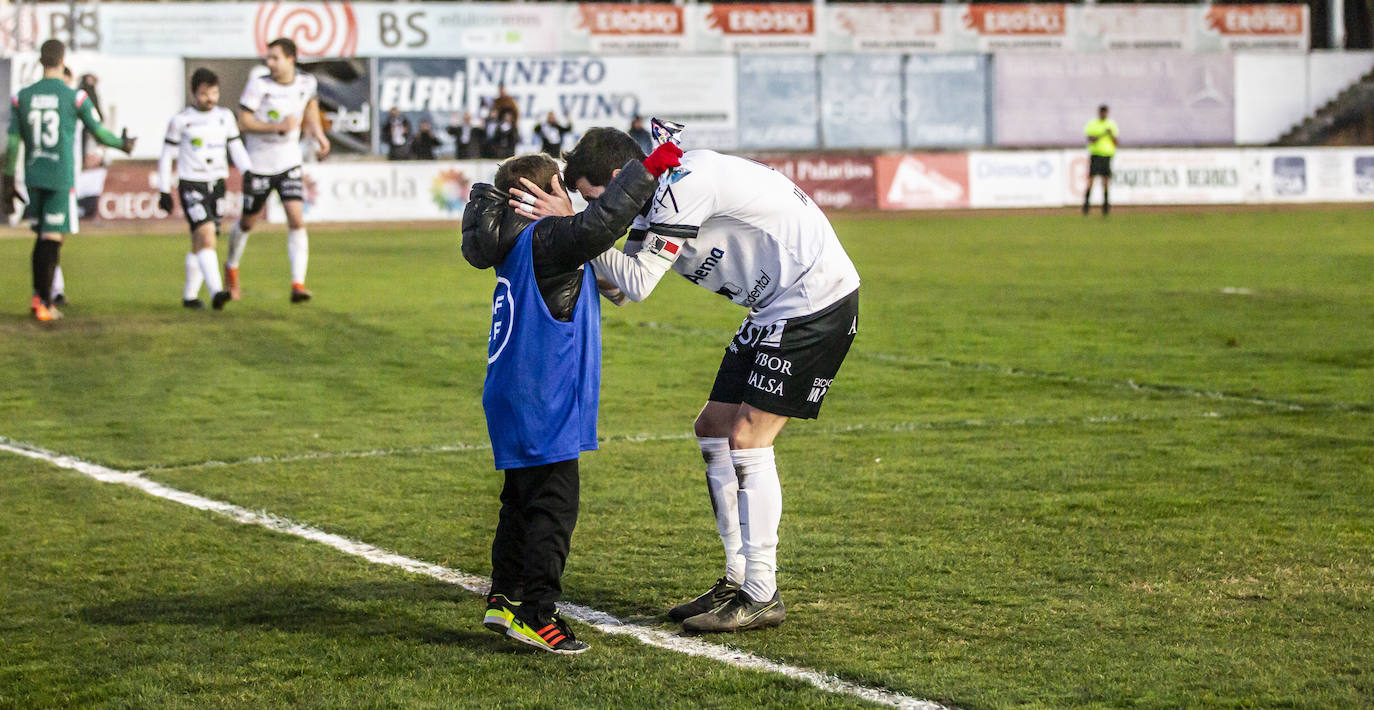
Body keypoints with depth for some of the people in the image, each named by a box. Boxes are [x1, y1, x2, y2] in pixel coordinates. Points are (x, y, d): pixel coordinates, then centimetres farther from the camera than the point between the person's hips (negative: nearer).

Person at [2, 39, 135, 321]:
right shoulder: (75, 97, -7)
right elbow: (98, 132, 2)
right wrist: (122, 144, 23)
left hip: (33, 178, 4)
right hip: (61, 179, -4)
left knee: (43, 235, 15)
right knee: (53, 238, -4)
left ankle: (38, 297, 9)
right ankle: (45, 303, -7)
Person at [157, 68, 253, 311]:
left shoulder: (225, 116, 8)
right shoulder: (181, 120, -4)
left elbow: (236, 148, 14)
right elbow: (167, 156, 2)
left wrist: (248, 171, -3)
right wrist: (164, 191, 2)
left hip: (216, 184, 5)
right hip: (190, 185, -5)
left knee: (199, 244, 12)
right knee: (206, 236, -22)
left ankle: (189, 295, 24)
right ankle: (216, 292, -32)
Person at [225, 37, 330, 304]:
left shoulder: (306, 82, -3)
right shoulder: (259, 85, -15)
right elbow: (243, 123, -15)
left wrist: (318, 134, 9)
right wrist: (278, 126, -25)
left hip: (289, 163, 2)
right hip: (258, 164, -2)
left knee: (297, 221, -15)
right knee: (248, 222, 13)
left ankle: (298, 284, -17)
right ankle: (232, 267, 41)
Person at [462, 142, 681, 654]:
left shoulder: (520, 246, 14)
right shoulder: (543, 242, -14)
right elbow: (597, 224, -30)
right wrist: (643, 173, -22)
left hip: (514, 400, 10)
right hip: (540, 405, -10)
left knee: (523, 503, 19)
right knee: (553, 505, -7)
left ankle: (505, 597, 26)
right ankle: (536, 612, -7)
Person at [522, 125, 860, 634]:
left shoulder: (685, 182, -21)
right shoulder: (661, 198, 9)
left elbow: (638, 282, -22)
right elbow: (621, 280, 12)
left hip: (817, 297, -10)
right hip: (777, 311, 10)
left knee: (746, 440, -13)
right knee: (713, 430, 9)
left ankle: (762, 597, -8)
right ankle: (738, 579, 14)